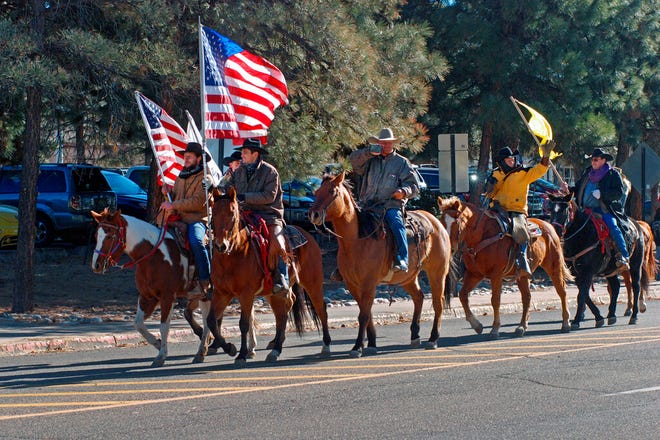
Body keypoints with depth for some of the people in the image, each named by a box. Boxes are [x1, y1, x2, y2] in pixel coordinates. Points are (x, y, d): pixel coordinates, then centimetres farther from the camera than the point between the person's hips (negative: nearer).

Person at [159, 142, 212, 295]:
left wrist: (174, 205, -19)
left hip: (197, 219, -8)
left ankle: (206, 281, -28)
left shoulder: (204, 177, -5)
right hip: (178, 219, 8)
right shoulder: (181, 175, 20)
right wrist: (169, 192, 6)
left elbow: (198, 201, -17)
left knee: (196, 241, -34)